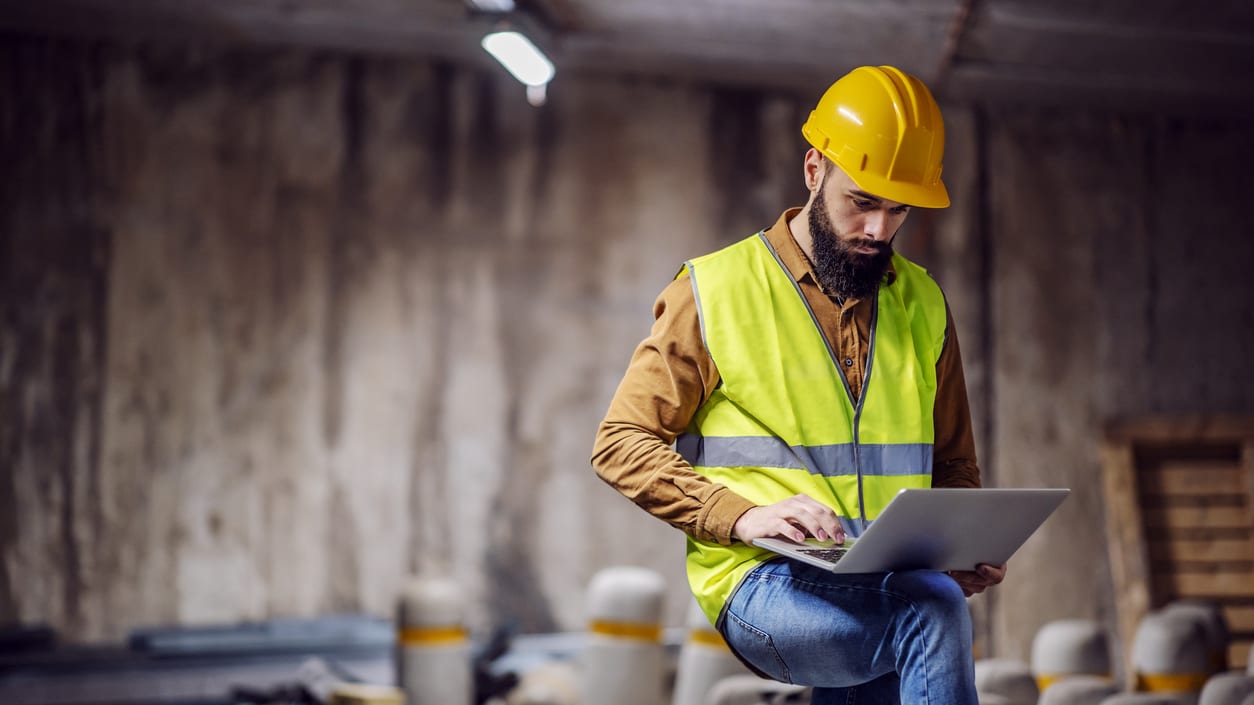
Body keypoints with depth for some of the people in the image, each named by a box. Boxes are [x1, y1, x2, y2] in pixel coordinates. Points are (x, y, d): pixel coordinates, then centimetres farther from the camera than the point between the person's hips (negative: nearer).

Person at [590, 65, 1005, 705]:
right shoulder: (716, 291, 3)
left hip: (885, 590, 5)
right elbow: (621, 444, 1)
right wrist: (741, 515, -15)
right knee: (933, 611, -31)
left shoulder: (922, 306, 17)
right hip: (760, 582, -5)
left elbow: (952, 466, 25)